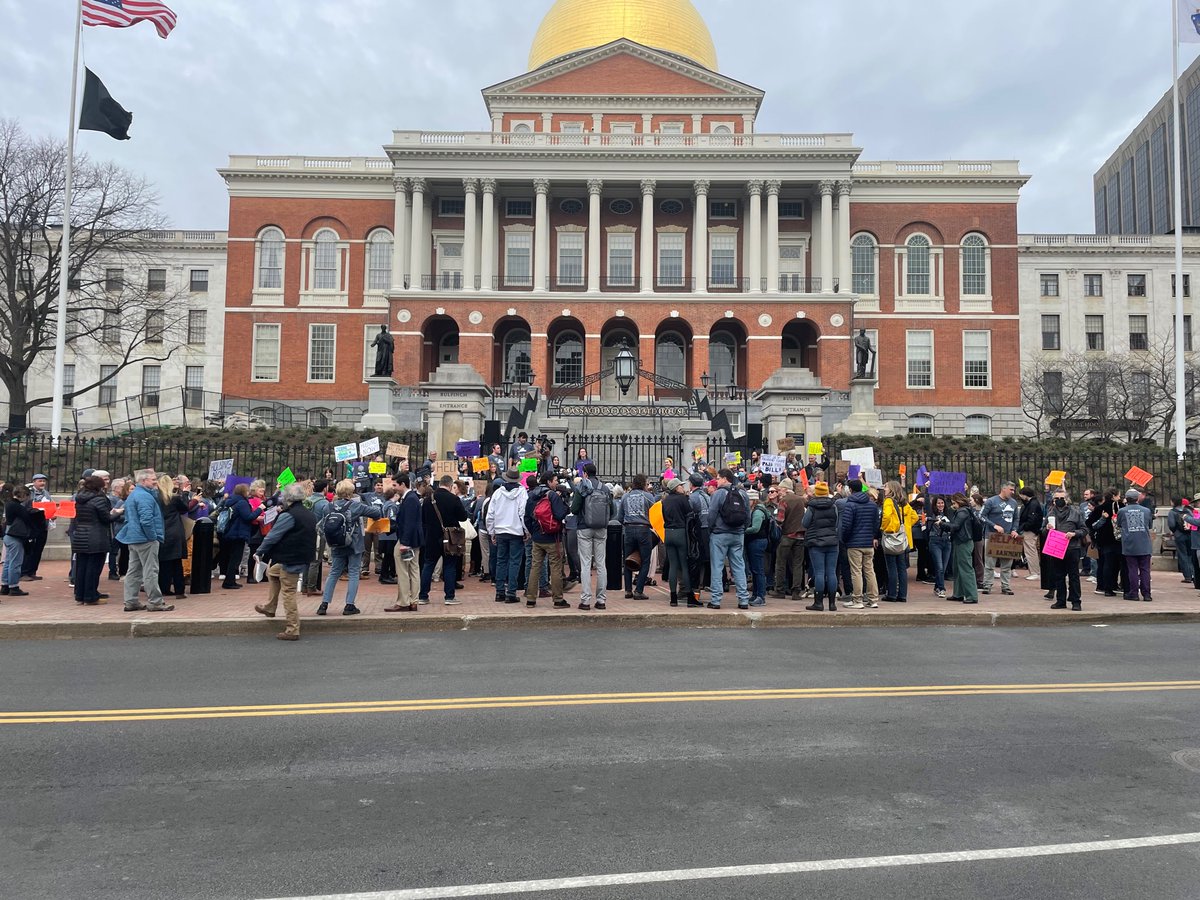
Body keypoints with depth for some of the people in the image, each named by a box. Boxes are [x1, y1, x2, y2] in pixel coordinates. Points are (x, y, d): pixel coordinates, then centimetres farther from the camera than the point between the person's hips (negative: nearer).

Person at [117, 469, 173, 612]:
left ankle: (130, 602, 16)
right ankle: (155, 602, 0)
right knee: (151, 571, -4)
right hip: (145, 539, -10)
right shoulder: (145, 496, -17)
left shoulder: (132, 495, 16)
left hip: (132, 538, 10)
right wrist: (153, 537, -15)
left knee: (134, 571, 12)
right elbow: (146, 520, -25)